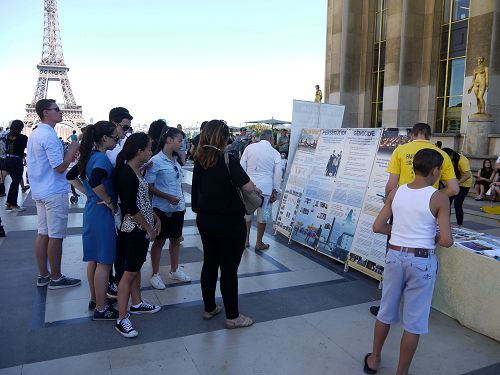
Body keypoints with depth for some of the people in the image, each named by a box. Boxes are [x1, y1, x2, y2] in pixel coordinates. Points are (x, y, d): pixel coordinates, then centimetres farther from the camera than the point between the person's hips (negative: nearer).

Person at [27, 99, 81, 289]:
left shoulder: (35, 134, 13)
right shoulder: (49, 135, -18)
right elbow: (60, 166, -21)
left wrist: (67, 151, 12)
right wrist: (73, 149, -9)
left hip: (40, 191, 10)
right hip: (55, 193, -10)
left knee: (43, 233, 13)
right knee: (56, 236, 0)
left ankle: (43, 275, 22)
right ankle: (56, 278, 10)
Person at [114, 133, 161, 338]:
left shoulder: (136, 171, 9)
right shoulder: (126, 174, -20)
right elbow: (131, 208, -22)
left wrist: (156, 219, 11)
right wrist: (149, 229, -14)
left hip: (142, 228, 9)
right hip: (133, 230, -9)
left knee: (136, 267, 20)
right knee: (129, 272, -2)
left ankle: (137, 304, 35)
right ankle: (121, 319, 8)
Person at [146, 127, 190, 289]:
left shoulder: (177, 160, 7)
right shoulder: (156, 161, -14)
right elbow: (149, 186, -15)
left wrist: (182, 202, 14)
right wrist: (168, 197, -21)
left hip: (178, 208, 7)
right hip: (162, 208, -6)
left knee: (176, 239, 16)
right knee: (159, 241, 7)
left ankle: (174, 270, 33)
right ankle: (155, 274, 21)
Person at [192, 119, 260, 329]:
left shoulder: (200, 161, 2)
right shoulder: (228, 160, -18)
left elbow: (197, 191, 9)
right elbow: (248, 188, -21)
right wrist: (256, 188, -1)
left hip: (205, 219, 7)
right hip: (229, 222, -6)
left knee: (209, 264, 18)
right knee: (229, 269, 4)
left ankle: (209, 308, 32)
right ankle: (232, 317, 17)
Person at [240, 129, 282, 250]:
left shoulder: (249, 148, 4)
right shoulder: (275, 153, 2)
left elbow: (242, 167, 4)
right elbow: (277, 174, 3)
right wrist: (275, 191, 11)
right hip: (265, 187, -1)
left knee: (247, 213, 13)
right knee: (262, 215, 8)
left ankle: (246, 240, 22)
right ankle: (259, 243, 18)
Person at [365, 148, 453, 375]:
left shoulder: (395, 193, -1)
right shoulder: (439, 198, -12)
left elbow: (378, 227, -1)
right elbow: (447, 241, -15)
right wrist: (432, 237, 5)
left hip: (395, 255, 4)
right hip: (422, 261, -4)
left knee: (386, 311, 20)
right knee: (414, 322, 10)